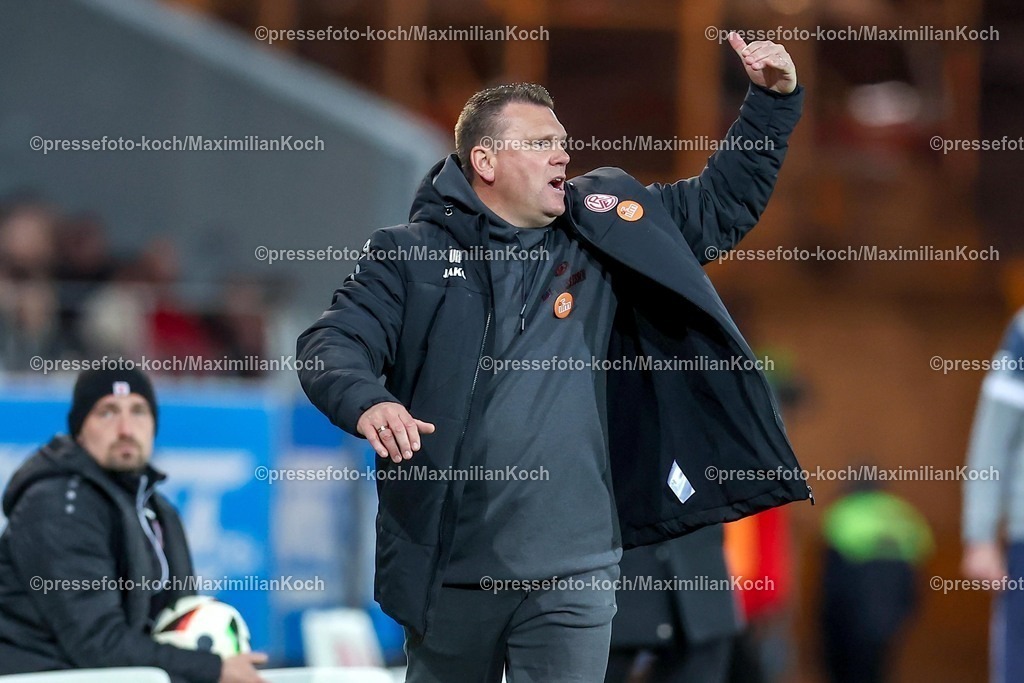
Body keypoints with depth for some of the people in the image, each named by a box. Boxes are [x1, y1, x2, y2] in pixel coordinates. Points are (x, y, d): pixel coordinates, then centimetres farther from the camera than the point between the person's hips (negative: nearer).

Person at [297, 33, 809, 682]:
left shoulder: (604, 234, 9)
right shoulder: (410, 256, 1)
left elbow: (724, 202, 18)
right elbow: (332, 344, -8)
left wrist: (773, 100, 8)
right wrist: (367, 401, -30)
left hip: (574, 568, 1)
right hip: (450, 568, -1)